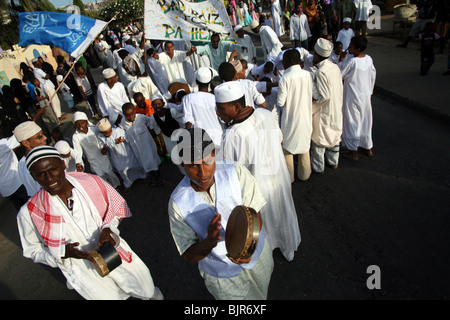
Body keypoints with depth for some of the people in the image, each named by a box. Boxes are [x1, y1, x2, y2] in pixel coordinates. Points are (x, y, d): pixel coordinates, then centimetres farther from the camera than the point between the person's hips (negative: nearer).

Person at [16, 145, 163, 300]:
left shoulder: (91, 182, -15)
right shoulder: (30, 213, -16)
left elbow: (116, 209, 0)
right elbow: (33, 251, -2)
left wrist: (107, 229, -19)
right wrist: (63, 253, -20)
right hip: (81, 268, -1)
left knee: (147, 291, 10)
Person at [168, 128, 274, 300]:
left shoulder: (236, 172, -24)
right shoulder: (178, 203, -25)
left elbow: (256, 216, -19)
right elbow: (189, 256, -17)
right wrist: (208, 242, -40)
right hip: (222, 273, -1)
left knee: (260, 292, 31)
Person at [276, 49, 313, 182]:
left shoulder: (284, 79, -19)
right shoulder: (308, 75, -4)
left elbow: (280, 103, -17)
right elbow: (311, 95, 5)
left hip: (290, 119, -4)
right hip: (305, 117, 5)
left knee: (287, 147, 14)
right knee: (304, 146, 20)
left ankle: (289, 177, 26)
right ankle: (304, 175, 35)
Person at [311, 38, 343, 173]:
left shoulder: (321, 72, -24)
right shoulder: (335, 67, 0)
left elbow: (325, 96, -26)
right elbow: (340, 90, 5)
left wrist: (312, 108, -15)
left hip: (324, 112, -8)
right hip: (337, 109, 8)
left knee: (318, 137, 8)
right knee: (334, 134, 21)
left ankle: (318, 166, 23)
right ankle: (333, 162, 39)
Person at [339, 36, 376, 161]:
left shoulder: (351, 62, -24)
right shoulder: (369, 59, -1)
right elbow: (373, 75, 9)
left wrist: (340, 60, -5)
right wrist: (369, 91, 21)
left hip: (352, 98, -7)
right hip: (366, 95, 7)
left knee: (352, 123, 6)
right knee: (365, 121, 19)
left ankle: (353, 152, 15)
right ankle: (368, 148, 34)